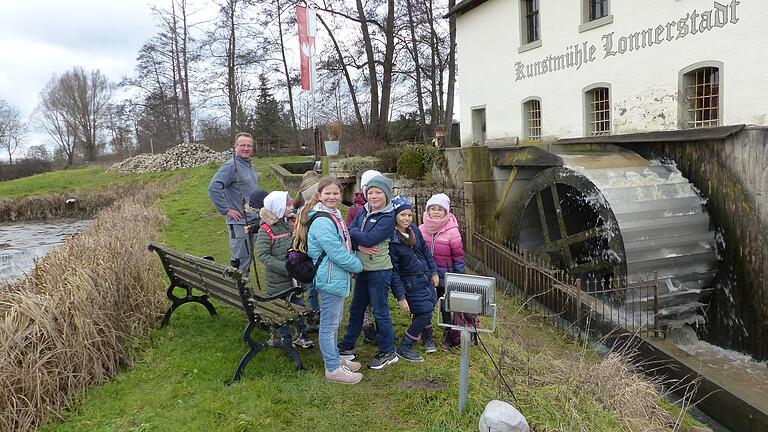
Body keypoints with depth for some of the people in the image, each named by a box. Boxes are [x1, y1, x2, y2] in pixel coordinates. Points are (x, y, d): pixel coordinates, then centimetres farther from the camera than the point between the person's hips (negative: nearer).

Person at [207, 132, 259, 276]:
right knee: (241, 261, -5)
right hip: (238, 222, -9)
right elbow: (213, 188, -24)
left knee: (248, 258, 17)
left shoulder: (250, 166, 13)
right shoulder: (231, 166, -15)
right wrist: (226, 210, -21)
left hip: (252, 221, 9)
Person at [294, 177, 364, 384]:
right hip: (329, 279, -10)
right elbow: (337, 254, -24)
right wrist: (358, 266, -9)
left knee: (334, 321, 22)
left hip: (337, 277, 10)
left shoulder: (334, 216, 9)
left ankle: (335, 358, 37)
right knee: (329, 324, 3)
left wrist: (353, 262, 3)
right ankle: (333, 369, 15)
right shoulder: (322, 222, -22)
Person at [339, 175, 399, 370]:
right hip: (362, 269, 7)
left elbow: (369, 238, -24)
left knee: (380, 312, 3)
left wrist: (352, 231, -9)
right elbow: (348, 234, -2)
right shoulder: (363, 212, 7)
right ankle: (347, 347, 34)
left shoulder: (388, 218, -14)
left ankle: (388, 352, 18)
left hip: (379, 271, -7)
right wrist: (360, 246, -19)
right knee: (356, 309, 18)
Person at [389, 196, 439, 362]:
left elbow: (426, 251, 12)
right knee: (424, 313, -6)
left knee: (428, 308, 16)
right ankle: (404, 348, 8)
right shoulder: (391, 239, -21)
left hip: (426, 278, 7)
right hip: (411, 284, -7)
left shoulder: (414, 230, -3)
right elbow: (394, 271, -18)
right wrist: (401, 297, -17)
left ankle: (426, 336, 44)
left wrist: (434, 272, 12)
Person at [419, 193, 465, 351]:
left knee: (446, 308, 10)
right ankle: (427, 338, 23)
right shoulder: (421, 229, -3)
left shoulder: (452, 231, -12)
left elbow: (458, 257, -6)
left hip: (444, 277, -2)